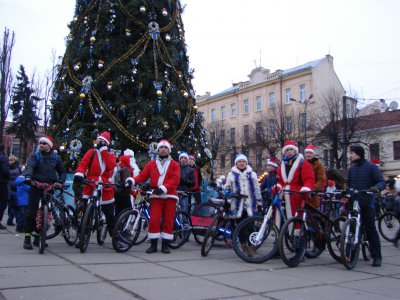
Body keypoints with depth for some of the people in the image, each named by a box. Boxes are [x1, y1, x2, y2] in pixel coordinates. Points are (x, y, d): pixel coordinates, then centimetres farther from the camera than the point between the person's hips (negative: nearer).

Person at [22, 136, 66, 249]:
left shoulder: (55, 157, 10)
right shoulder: (35, 155, 2)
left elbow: (62, 171, 15)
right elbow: (30, 166, -15)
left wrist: (60, 181, -3)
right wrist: (28, 176, -35)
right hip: (36, 186, -2)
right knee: (31, 212, -5)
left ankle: (38, 239, 15)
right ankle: (27, 238, 2)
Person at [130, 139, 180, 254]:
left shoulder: (174, 164, 8)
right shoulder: (151, 164, 13)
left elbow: (175, 179, -6)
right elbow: (142, 176, 3)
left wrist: (163, 188, -22)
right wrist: (132, 180, -18)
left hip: (169, 195, 0)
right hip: (156, 196, 1)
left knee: (168, 220, 2)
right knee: (154, 220, -6)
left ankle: (165, 244, 12)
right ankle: (153, 244, 4)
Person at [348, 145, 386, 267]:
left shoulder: (371, 167, -3)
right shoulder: (351, 168, 14)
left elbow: (382, 182, -7)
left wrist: (376, 187, -28)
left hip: (366, 203, -5)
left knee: (371, 229, -2)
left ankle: (377, 256, 4)